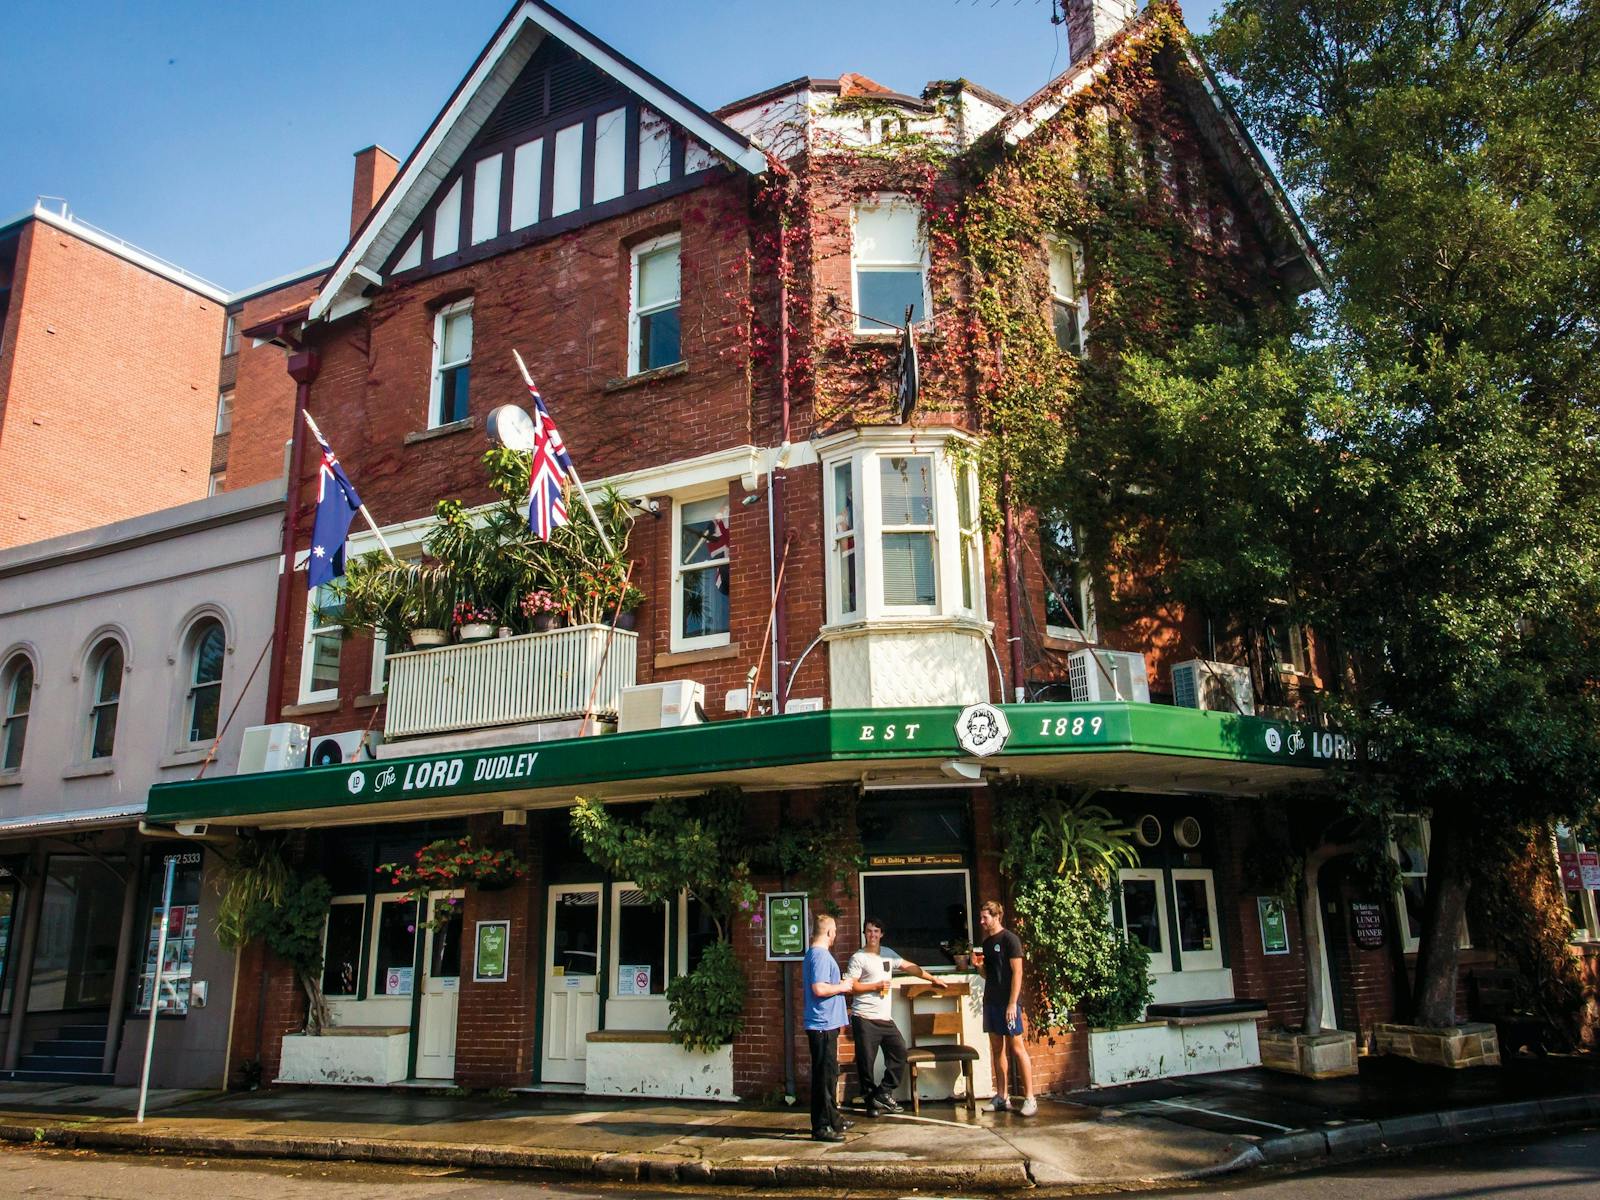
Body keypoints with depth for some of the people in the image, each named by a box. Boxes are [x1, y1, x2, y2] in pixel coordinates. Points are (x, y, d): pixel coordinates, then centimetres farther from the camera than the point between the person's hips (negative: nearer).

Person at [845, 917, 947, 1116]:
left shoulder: (888, 954, 13)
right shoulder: (858, 958, -6)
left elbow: (909, 966, 21)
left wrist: (932, 978, 22)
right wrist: (875, 986, -12)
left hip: (885, 1018, 6)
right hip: (865, 1018, -6)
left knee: (899, 1051, 2)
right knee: (866, 1059, -2)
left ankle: (884, 1092, 11)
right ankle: (870, 1098, 12)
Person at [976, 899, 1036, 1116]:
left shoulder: (1010, 939, -8)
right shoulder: (986, 942, 14)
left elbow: (1017, 972, -13)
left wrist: (1012, 1003, -18)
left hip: (1008, 1002, -8)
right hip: (991, 1001, 8)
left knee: (1017, 1047, -6)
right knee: (997, 1049, 9)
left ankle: (1029, 1098, -2)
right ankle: (1002, 1097, 14)